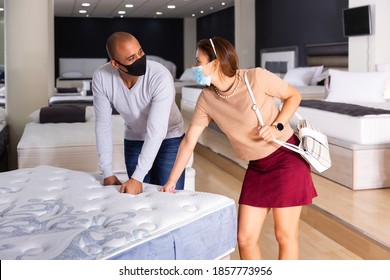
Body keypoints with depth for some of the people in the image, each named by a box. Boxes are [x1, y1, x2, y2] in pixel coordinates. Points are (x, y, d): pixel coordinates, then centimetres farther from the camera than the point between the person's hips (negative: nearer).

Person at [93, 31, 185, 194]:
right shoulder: (101, 78, -22)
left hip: (168, 138, -2)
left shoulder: (161, 76, -32)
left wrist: (137, 178, -33)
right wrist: (107, 173, -13)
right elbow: (103, 125, -14)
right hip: (134, 140, 3)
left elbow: (156, 131, -32)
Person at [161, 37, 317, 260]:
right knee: (245, 238, 4)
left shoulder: (256, 77, -19)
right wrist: (171, 182, 4)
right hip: (257, 168, 5)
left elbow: (294, 96, -4)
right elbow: (189, 141, 1)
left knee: (285, 235, 1)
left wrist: (277, 127, -19)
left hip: (287, 159, -5)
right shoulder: (207, 99, -5)